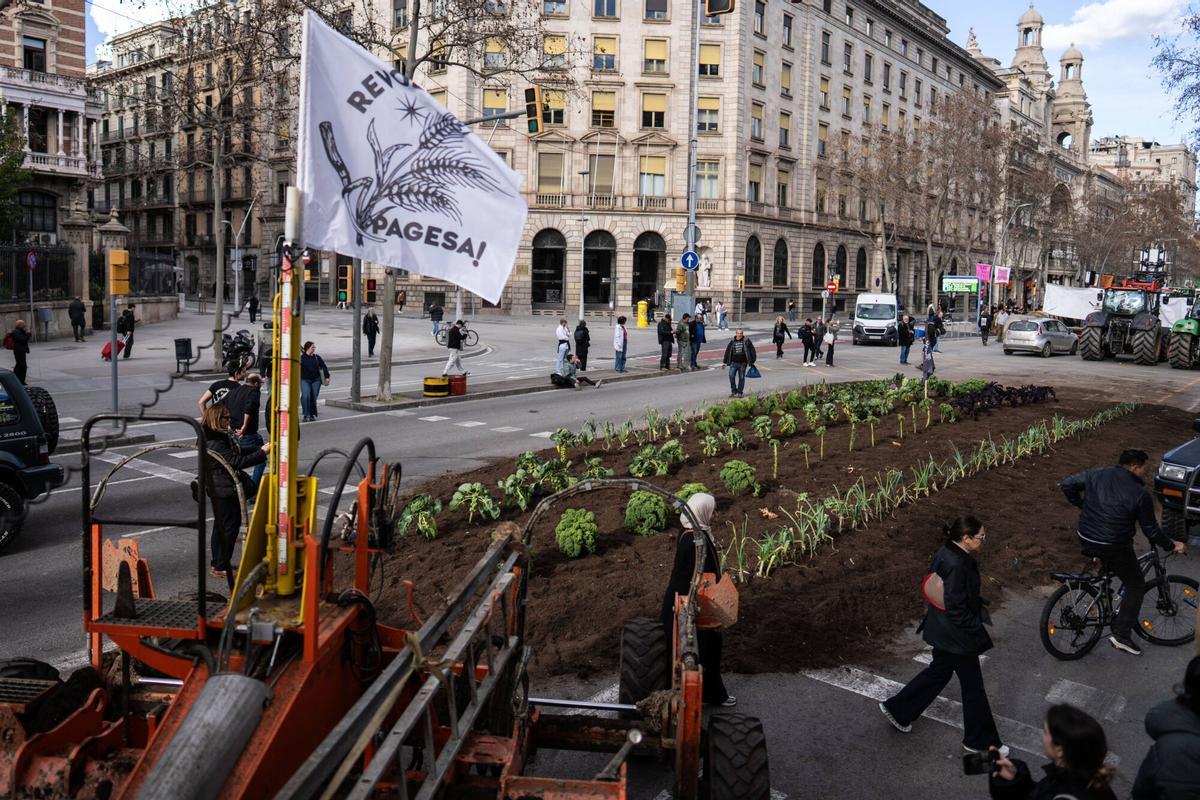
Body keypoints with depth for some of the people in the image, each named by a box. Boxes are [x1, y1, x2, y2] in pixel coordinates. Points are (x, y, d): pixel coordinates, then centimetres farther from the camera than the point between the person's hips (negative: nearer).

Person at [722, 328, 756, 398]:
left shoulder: (746, 341, 0)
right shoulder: (732, 341, 5)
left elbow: (752, 350, 3)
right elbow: (727, 351, 12)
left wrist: (752, 360, 1)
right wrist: (724, 362, 12)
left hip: (743, 363, -1)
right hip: (733, 363, 1)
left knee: (741, 378, 4)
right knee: (731, 376, -9)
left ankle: (739, 393, 15)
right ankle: (733, 391, 8)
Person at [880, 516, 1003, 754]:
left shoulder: (947, 552, 0)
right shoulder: (956, 565, -30)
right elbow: (956, 608, -27)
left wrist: (978, 602, 10)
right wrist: (976, 627, -15)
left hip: (942, 629, 10)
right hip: (956, 633, -10)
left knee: (939, 671, 25)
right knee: (972, 685, 8)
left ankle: (897, 709, 34)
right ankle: (981, 740, 26)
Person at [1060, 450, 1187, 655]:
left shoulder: (1097, 474, 2)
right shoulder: (1140, 494, -10)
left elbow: (1067, 485, 6)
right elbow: (1151, 530, -4)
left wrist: (1082, 505, 19)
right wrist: (1172, 546, 12)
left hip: (1085, 538, 5)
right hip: (1114, 548, -5)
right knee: (1136, 585, 12)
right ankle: (1121, 635, 10)